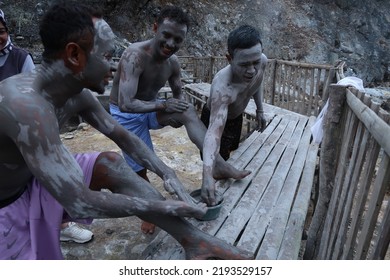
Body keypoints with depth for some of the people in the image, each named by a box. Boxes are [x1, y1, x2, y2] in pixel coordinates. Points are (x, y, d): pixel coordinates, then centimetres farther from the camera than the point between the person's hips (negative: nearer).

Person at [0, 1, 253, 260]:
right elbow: (79, 205, -37)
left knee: (110, 164, -12)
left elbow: (124, 137, 0)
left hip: (35, 181, 6)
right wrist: (165, 207, -30)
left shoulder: (76, 94, -10)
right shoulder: (26, 106, -37)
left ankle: (195, 241, -12)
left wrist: (168, 174, -11)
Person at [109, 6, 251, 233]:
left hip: (151, 108, 5)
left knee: (188, 111, -22)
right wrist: (163, 105, -30)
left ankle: (219, 166, -24)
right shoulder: (135, 55, -30)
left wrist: (180, 108, -16)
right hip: (126, 115, -5)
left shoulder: (173, 62, -9)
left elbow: (179, 94, 6)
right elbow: (126, 104, -37)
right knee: (139, 168, 0)